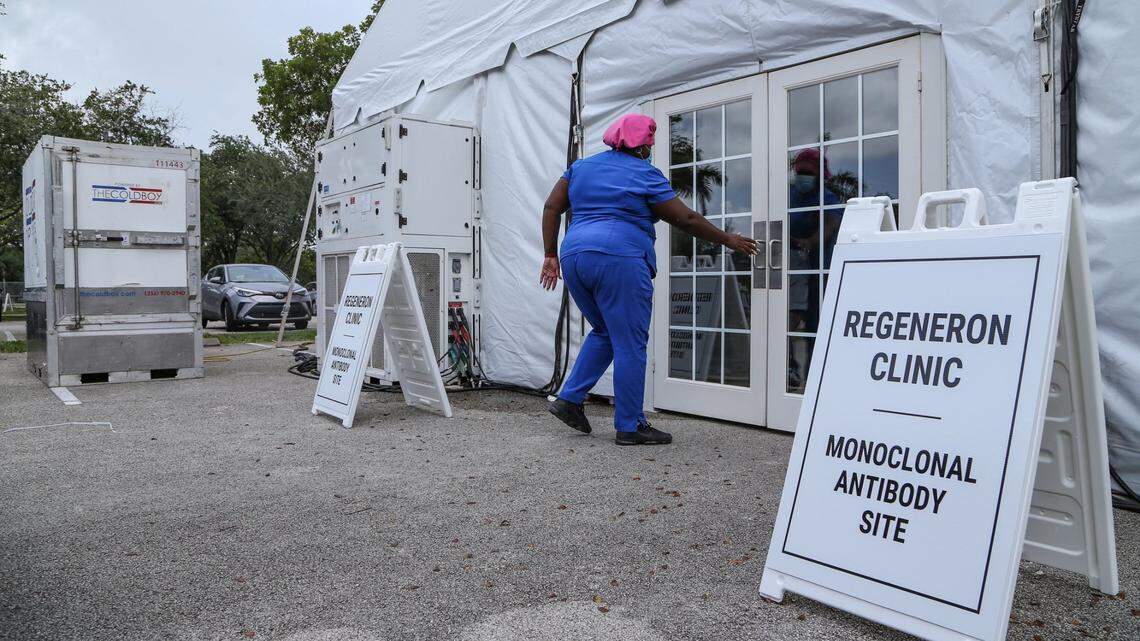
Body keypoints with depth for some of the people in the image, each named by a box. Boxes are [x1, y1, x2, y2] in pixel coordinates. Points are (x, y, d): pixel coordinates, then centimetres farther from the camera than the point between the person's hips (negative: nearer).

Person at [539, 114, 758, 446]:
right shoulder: (644, 174, 2)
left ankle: (569, 399, 15)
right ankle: (629, 427, 4)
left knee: (604, 332, 21)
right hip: (619, 259, -7)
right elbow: (686, 219, 2)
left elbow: (551, 208, 15)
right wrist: (728, 240, 13)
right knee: (629, 344, 0)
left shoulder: (582, 166, 19)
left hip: (575, 256, 7)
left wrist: (551, 255, 17)